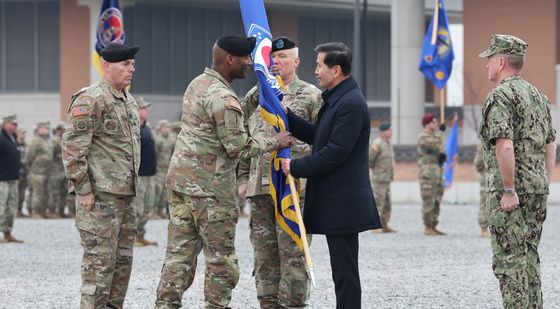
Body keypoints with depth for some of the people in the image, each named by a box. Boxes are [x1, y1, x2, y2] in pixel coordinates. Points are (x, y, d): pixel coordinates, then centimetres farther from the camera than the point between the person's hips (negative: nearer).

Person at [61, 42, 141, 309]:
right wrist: (83, 189, -18)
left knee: (122, 261, 11)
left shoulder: (129, 102, 17)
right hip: (100, 195, -9)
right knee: (100, 261, -8)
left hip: (125, 196, 9)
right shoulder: (91, 100, -13)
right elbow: (72, 147, -17)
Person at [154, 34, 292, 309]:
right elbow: (238, 147, -14)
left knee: (180, 253, 7)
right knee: (221, 259, 1)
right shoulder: (223, 97, -16)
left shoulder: (197, 84, 13)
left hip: (180, 179, 9)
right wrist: (275, 142, -3)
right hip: (210, 188, -9)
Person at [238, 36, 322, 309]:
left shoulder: (311, 96, 1)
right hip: (259, 187, 5)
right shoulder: (256, 95, 14)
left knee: (292, 253, -5)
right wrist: (243, 178, 11)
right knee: (264, 253, 8)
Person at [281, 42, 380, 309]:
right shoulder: (336, 99, 15)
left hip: (342, 202, -10)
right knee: (343, 270, 14)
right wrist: (286, 115, 11)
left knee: (345, 272, -6)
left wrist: (295, 167, -13)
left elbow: (335, 152, -21)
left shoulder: (351, 103, -17)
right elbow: (317, 136, 19)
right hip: (334, 200, 10)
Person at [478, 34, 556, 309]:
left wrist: (509, 191, -20)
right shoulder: (539, 96, 14)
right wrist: (543, 185, 19)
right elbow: (550, 147, 17)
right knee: (529, 257, 15)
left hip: (508, 192, -8)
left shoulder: (500, 96, -13)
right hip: (538, 188, 8)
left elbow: (504, 146, -23)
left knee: (509, 260, -6)